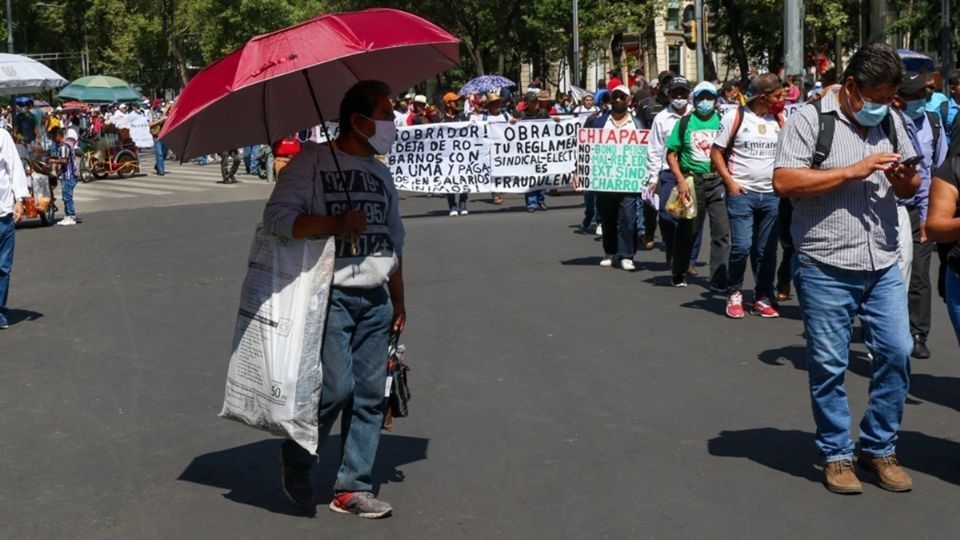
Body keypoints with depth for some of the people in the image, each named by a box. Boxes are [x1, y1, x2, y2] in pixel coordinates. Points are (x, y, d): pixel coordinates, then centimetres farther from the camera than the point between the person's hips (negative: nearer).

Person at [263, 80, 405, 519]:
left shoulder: (380, 173, 18)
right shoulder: (312, 160, -4)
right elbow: (276, 217, -14)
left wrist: (398, 301, 23)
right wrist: (335, 223, -21)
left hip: (374, 300, 7)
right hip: (330, 296, -6)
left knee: (370, 395, 3)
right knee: (336, 388, -12)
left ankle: (353, 488, 13)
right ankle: (296, 462, 14)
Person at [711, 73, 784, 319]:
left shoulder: (778, 119, 8)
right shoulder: (735, 117, -4)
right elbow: (716, 152, -2)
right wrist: (730, 182, -9)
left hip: (771, 194, 4)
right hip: (742, 193, -4)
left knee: (767, 251, 6)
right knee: (741, 246, -11)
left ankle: (762, 298, 17)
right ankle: (734, 294, 9)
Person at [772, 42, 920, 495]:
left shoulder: (891, 121, 13)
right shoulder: (809, 120, -5)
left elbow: (911, 187, 18)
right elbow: (784, 182, -16)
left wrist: (904, 180, -6)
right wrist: (853, 170, -17)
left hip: (884, 266, 5)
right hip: (826, 268, -5)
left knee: (897, 354, 5)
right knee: (829, 366, 4)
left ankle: (879, 448, 22)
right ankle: (836, 455, 19)